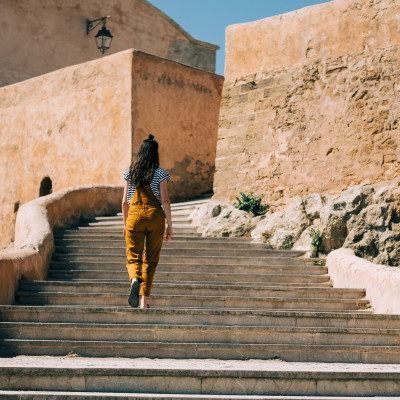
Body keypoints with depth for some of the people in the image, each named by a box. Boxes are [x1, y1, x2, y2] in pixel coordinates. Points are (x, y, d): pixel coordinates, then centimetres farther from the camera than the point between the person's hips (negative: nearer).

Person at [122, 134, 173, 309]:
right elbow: (165, 200, -4)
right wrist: (169, 225, 1)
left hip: (134, 216, 1)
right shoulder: (160, 173, 0)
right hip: (155, 217, -1)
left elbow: (125, 201, 7)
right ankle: (144, 302, 9)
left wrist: (125, 223, 17)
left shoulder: (130, 172, 6)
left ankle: (135, 279, -31)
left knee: (133, 257, 4)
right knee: (150, 260, 8)